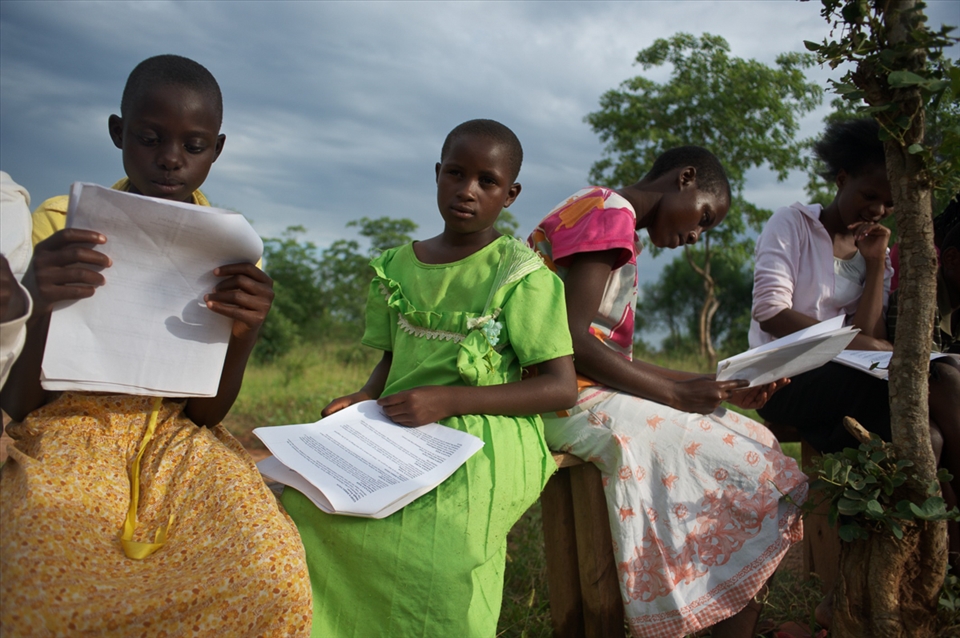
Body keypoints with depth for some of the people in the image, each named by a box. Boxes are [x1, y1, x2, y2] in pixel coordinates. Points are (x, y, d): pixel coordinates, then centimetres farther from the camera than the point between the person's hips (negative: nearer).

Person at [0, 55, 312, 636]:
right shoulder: (61, 223, -2)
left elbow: (205, 413, 1)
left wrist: (245, 335, -20)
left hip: (178, 438, 1)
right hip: (66, 436, -1)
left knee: (274, 582, -27)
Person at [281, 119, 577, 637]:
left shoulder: (520, 273, -3)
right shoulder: (397, 266, 13)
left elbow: (561, 387, -8)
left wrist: (449, 400, -17)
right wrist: (365, 397, -2)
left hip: (485, 435, -4)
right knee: (298, 501, -18)